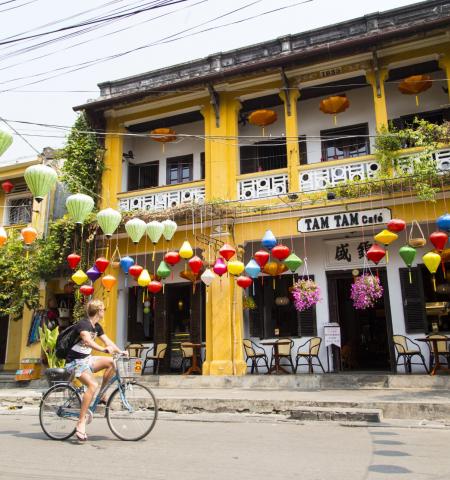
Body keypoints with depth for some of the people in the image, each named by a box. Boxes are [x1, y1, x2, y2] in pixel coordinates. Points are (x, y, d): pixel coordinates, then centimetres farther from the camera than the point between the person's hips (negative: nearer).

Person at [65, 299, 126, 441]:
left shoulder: (97, 327, 9)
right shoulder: (83, 324, -19)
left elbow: (107, 341, 10)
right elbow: (87, 340, -37)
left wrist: (120, 351, -5)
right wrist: (103, 349, -50)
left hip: (87, 359, 8)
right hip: (75, 362, -8)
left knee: (111, 362, -9)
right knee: (92, 384, -29)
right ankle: (81, 423, -27)